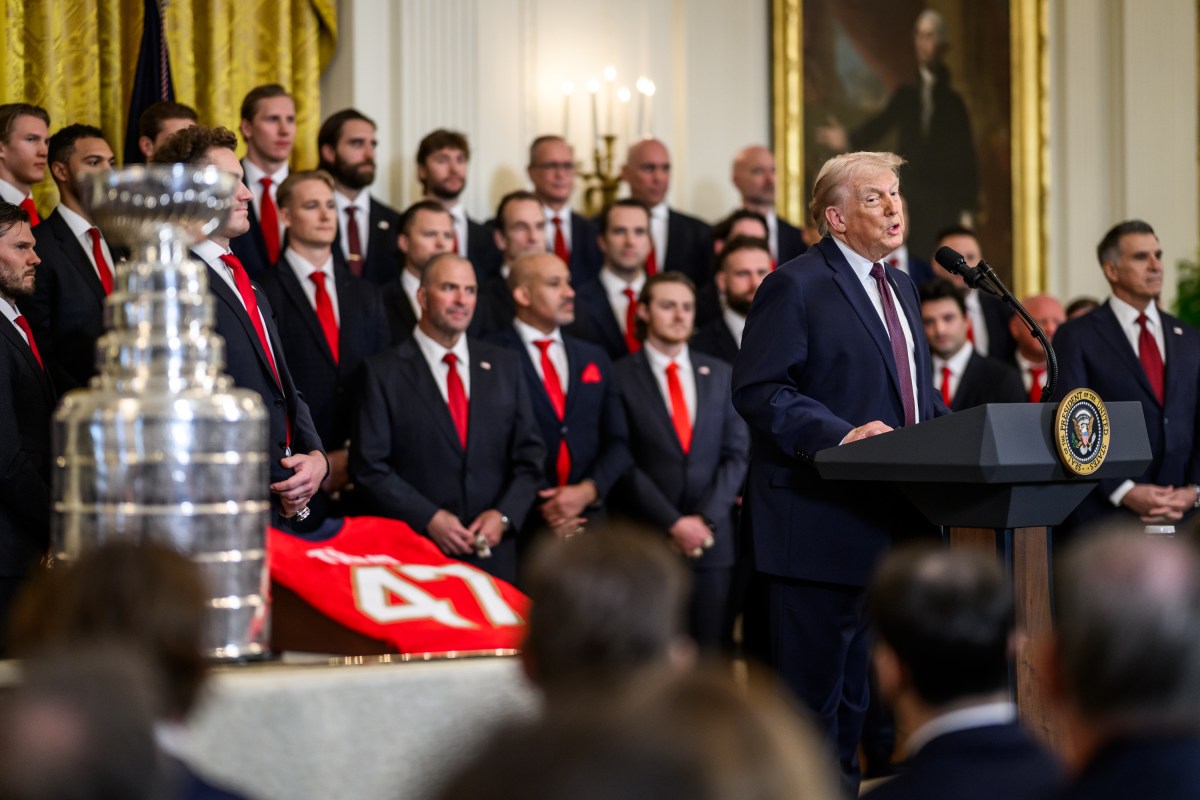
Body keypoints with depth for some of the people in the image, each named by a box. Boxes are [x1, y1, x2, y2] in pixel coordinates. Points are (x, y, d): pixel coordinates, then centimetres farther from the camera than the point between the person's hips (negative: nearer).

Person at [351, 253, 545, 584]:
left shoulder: (504, 365, 10)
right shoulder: (384, 372, -1)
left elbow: (530, 455, 10)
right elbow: (369, 467, -5)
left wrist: (504, 514, -6)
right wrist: (429, 518, -14)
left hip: (494, 553, 3)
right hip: (415, 555, -3)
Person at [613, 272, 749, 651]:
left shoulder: (720, 375, 14)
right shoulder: (621, 376, 1)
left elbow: (736, 453, 9)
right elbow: (624, 463, -4)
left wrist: (706, 519, -5)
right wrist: (673, 524, -10)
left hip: (712, 539, 3)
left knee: (709, 655, 0)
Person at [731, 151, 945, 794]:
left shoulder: (900, 288, 19)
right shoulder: (795, 286, -8)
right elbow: (758, 390, -15)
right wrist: (840, 435, -26)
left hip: (891, 518, 8)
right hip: (823, 523, -8)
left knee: (862, 687, 13)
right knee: (811, 684, -3)